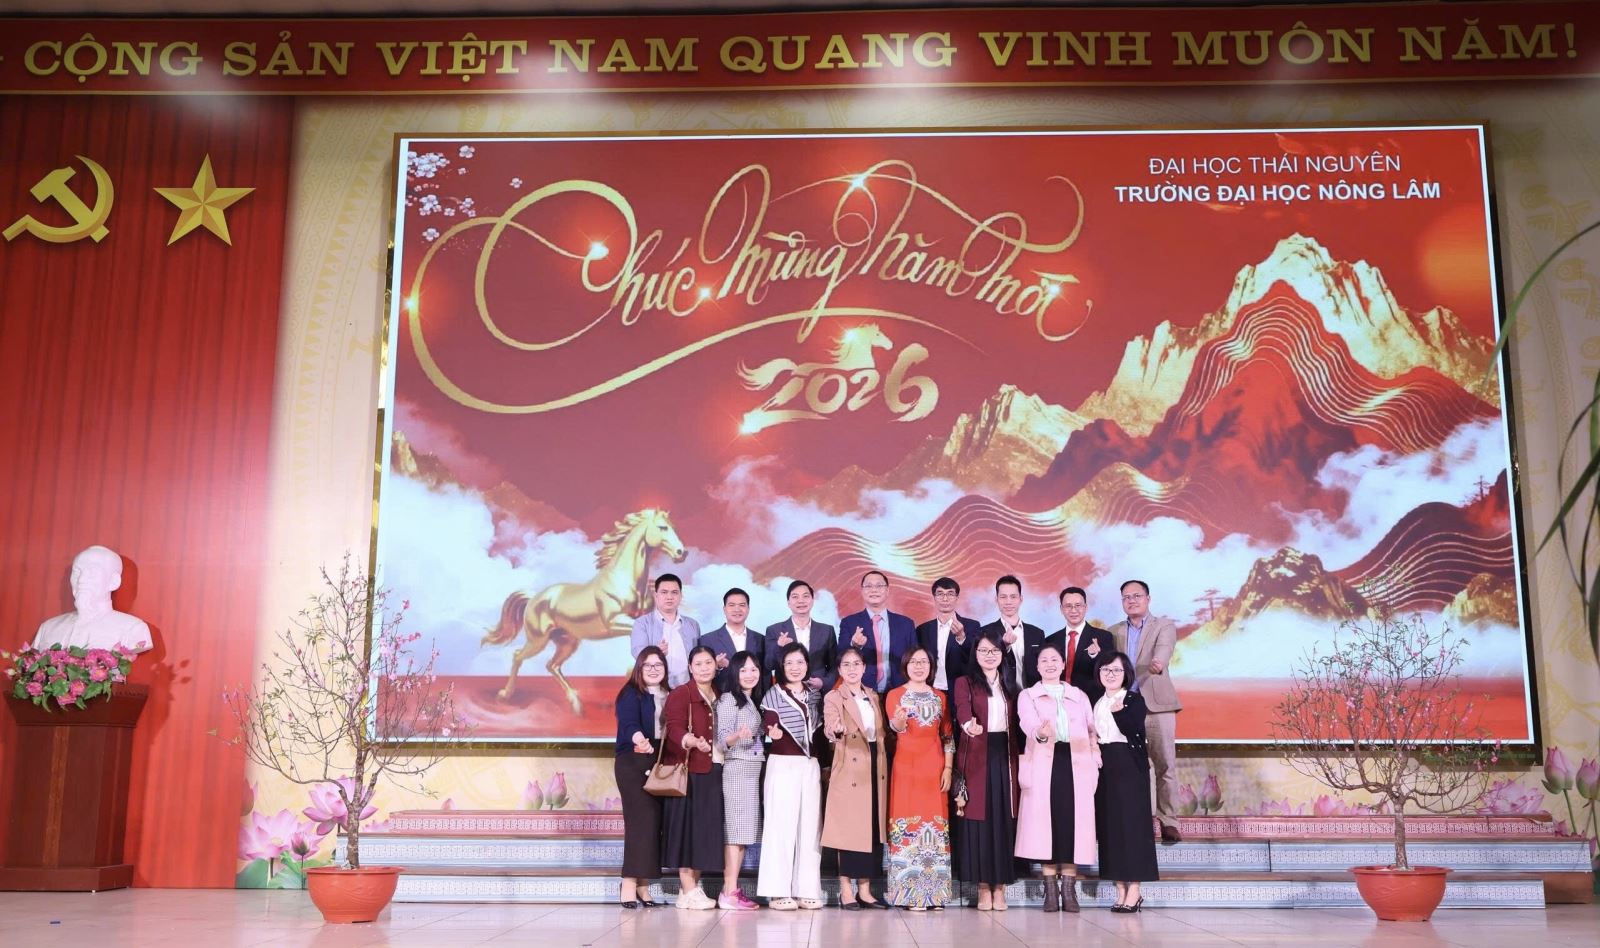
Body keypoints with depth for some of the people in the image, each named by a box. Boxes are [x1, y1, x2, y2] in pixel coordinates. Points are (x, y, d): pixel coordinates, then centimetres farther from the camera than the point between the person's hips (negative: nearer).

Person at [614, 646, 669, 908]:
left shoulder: (670, 697, 15)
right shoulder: (631, 694, -3)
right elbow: (629, 723, -20)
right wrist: (640, 740, -40)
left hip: (661, 766, 5)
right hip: (634, 763, -5)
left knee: (655, 823, 1)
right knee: (640, 821, -12)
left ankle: (643, 886, 7)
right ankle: (629, 887, -10)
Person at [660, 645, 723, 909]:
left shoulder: (719, 696, 16)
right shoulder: (679, 694, -4)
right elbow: (674, 728, -18)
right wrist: (691, 741, -36)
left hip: (713, 771, 7)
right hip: (687, 770, -6)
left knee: (707, 830, 6)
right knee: (687, 827, -6)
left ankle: (693, 887, 14)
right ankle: (689, 890, -3)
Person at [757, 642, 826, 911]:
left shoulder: (814, 695, 14)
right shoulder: (773, 694, 1)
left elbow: (819, 731, 17)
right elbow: (770, 727, -11)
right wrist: (773, 732, -33)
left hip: (811, 766, 4)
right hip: (782, 765, -4)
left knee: (809, 826, 3)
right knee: (781, 825, -5)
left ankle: (806, 889, 8)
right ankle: (778, 892, -2)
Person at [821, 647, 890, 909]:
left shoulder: (873, 696, 15)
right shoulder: (833, 698, -3)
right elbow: (829, 728, -21)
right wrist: (837, 730, -43)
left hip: (876, 770, 6)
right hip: (850, 771, -6)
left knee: (873, 830, 6)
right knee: (849, 829, -5)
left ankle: (864, 890, 14)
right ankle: (846, 891, 2)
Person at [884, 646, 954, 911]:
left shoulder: (940, 697, 14)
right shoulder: (895, 695, 4)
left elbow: (948, 735, 11)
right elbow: (895, 727, -13)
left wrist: (948, 769, 1)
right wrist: (899, 721, -37)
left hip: (935, 768, 3)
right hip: (906, 767, -3)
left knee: (936, 825, 2)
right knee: (908, 823, -6)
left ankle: (934, 893, 9)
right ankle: (910, 894, -2)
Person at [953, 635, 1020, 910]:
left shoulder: (1010, 685, 16)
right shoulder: (965, 683, 3)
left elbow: (1016, 724, 12)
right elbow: (962, 710, -17)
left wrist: (1019, 757, 0)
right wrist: (970, 725, -39)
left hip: (1005, 756, 3)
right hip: (976, 758, -3)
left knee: (1004, 816, 1)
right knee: (979, 817, -3)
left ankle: (1000, 886, 7)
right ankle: (983, 886, 4)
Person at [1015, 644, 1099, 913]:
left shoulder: (1080, 696, 21)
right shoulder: (1027, 696, 11)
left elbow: (1092, 732, 15)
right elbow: (1028, 725, -9)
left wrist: (1096, 763, 0)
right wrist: (1040, 733, -31)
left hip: (1076, 764, 2)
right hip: (1044, 765, -2)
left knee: (1073, 822, -4)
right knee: (1046, 821, -6)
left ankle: (1069, 889, 1)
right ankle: (1051, 890, 0)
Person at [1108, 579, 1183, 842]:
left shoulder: (1164, 626, 5)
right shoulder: (1114, 632, 17)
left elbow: (1164, 648, -16)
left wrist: (1158, 663, -37)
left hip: (1157, 705, -2)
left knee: (1165, 765, -3)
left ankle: (1168, 822, 4)